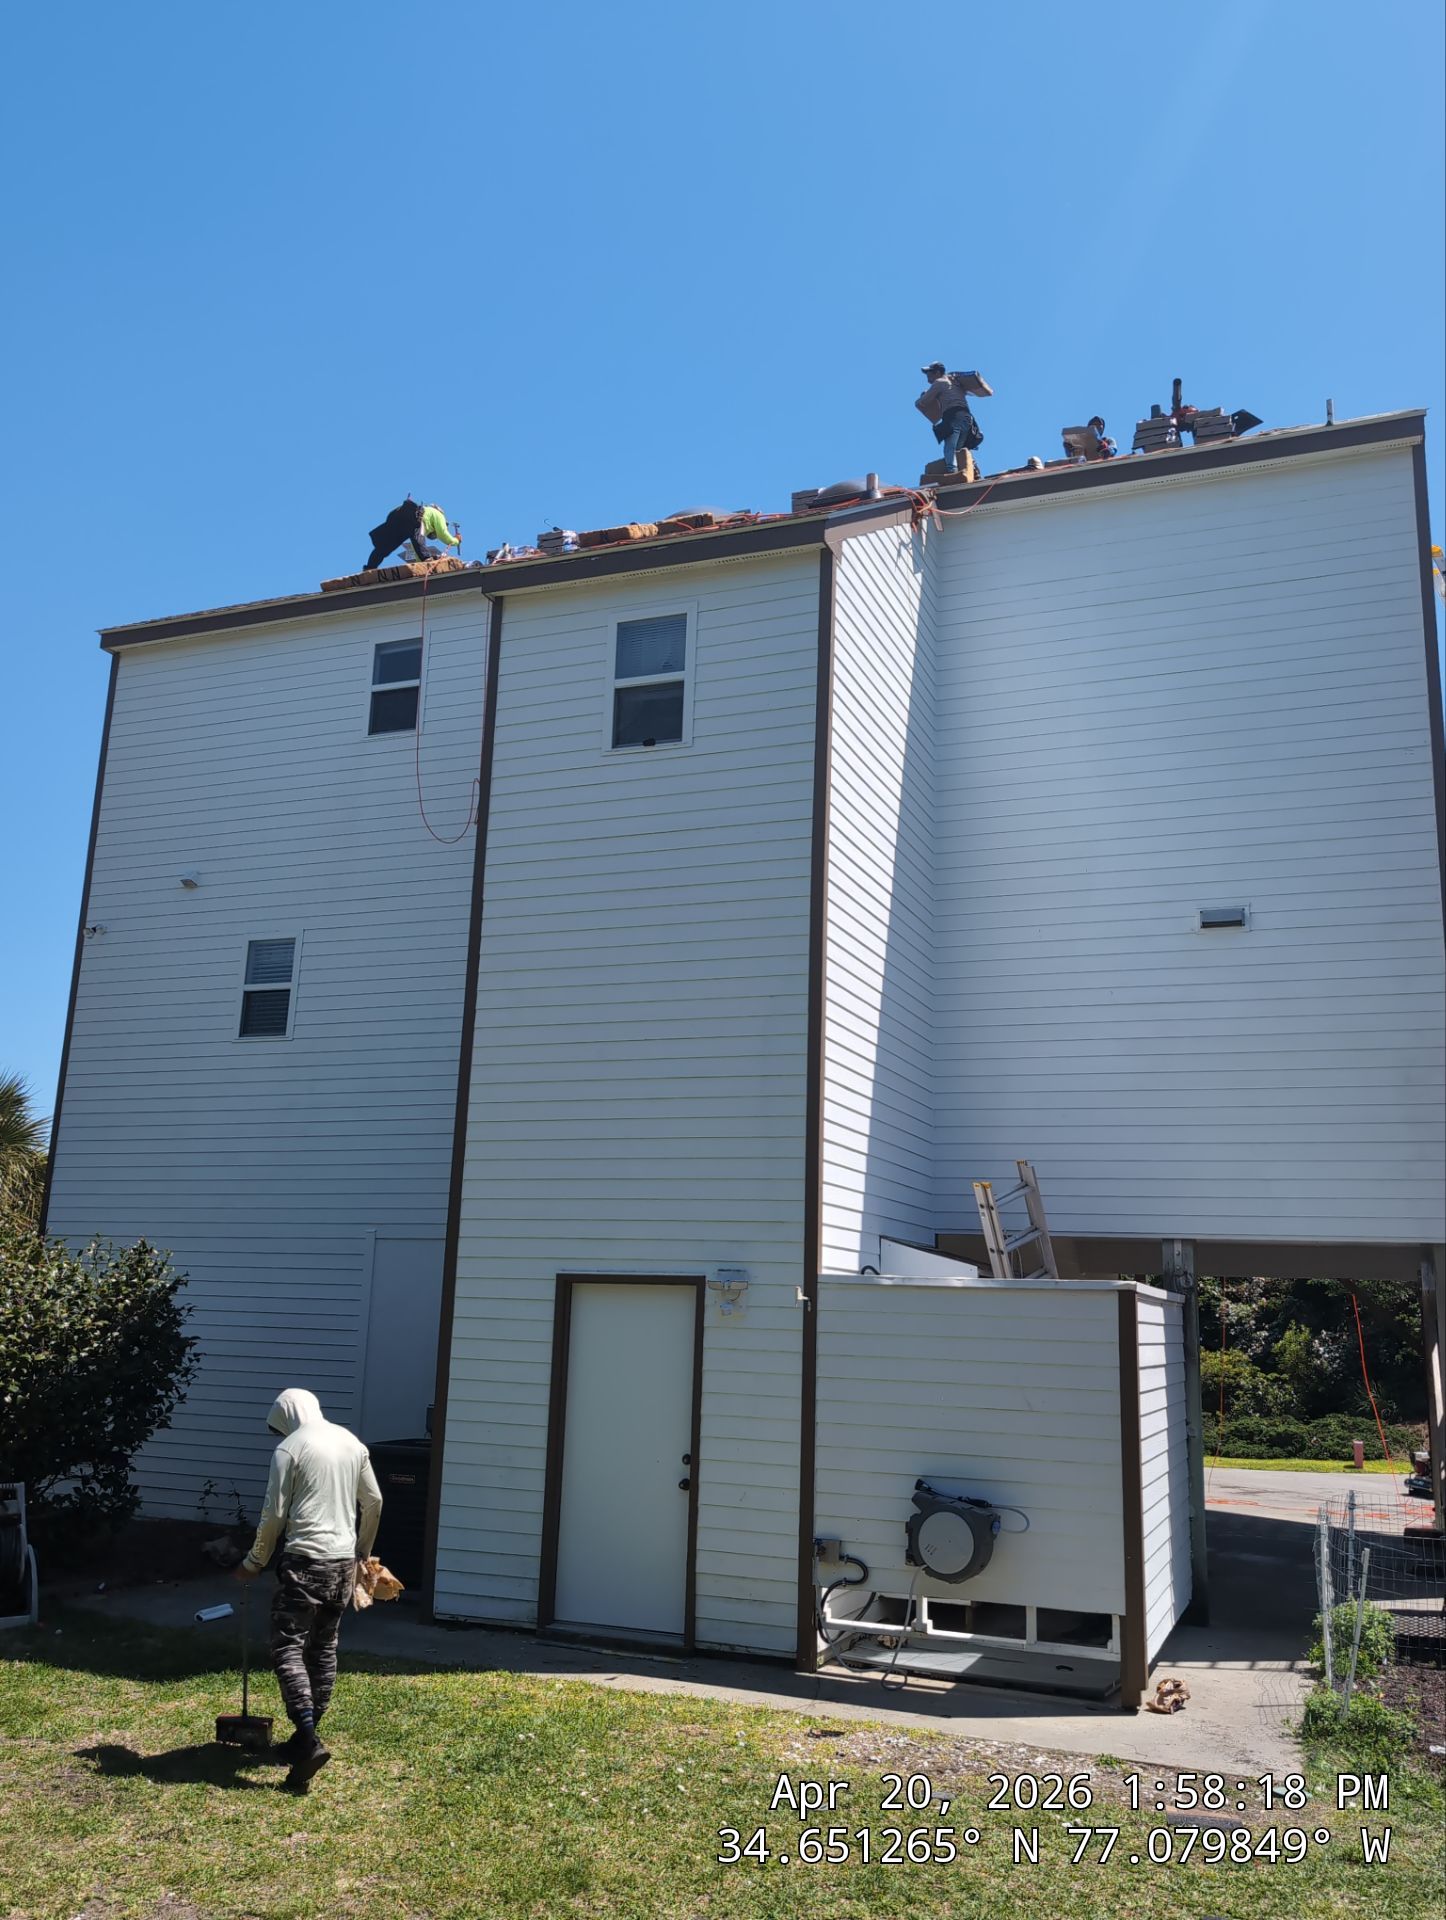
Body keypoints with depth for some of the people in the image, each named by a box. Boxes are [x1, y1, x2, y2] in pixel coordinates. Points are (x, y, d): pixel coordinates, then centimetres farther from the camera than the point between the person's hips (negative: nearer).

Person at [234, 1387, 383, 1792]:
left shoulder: (290, 1448, -8)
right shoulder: (352, 1443, 11)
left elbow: (274, 1515, -7)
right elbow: (374, 1503, 16)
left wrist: (254, 1562, 7)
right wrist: (363, 1551, 29)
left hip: (306, 1561, -7)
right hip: (344, 1562, 7)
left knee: (288, 1650, -4)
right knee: (324, 1649, 15)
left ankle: (309, 1740, -16)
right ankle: (307, 1736, 21)